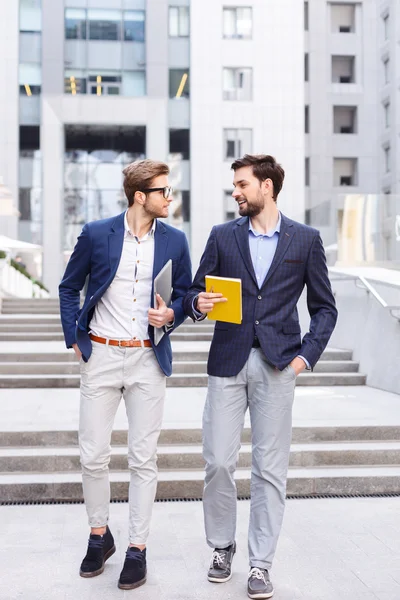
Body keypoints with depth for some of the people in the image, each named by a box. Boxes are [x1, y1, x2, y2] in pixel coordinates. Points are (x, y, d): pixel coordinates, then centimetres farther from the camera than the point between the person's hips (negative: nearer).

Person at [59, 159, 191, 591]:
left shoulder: (174, 241, 3)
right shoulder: (96, 234, -2)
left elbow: (185, 293, 13)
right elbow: (69, 288, 9)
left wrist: (172, 315, -9)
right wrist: (74, 339, 2)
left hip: (148, 360, 1)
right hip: (101, 356, 0)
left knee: (143, 458, 4)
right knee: (92, 455, 4)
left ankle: (137, 548, 18)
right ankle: (99, 535, 28)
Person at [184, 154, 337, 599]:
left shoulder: (305, 240, 5)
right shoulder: (222, 236, 8)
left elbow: (324, 307, 7)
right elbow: (196, 292, 11)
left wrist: (306, 354, -4)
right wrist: (197, 303, -12)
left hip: (277, 365, -1)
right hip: (227, 362, 1)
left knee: (270, 469, 3)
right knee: (218, 463, 2)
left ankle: (260, 564, 17)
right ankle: (222, 546, 25)